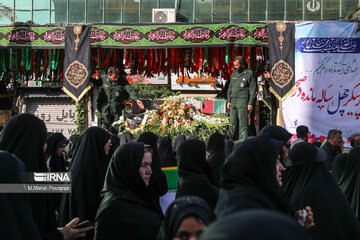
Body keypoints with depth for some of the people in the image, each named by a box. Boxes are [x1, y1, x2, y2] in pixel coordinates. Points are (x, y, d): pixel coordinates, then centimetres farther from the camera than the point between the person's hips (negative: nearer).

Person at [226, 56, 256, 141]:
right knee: (233, 122, 4)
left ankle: (243, 140, -5)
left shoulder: (249, 74, -2)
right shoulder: (234, 74, 16)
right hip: (233, 102, 6)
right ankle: (235, 140, 13)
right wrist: (229, 101, 14)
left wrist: (250, 103, -11)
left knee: (243, 123, -7)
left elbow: (253, 90, -5)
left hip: (243, 102, -6)